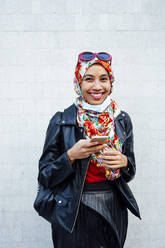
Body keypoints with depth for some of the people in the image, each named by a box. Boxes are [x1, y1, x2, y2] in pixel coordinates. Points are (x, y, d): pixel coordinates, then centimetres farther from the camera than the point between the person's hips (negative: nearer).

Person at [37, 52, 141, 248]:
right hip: (74, 215, -3)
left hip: (114, 211, 3)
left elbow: (130, 173, 8)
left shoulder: (122, 119, 0)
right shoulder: (61, 121, -9)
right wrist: (71, 155, -22)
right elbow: (45, 177, -7)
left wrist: (123, 161, -14)